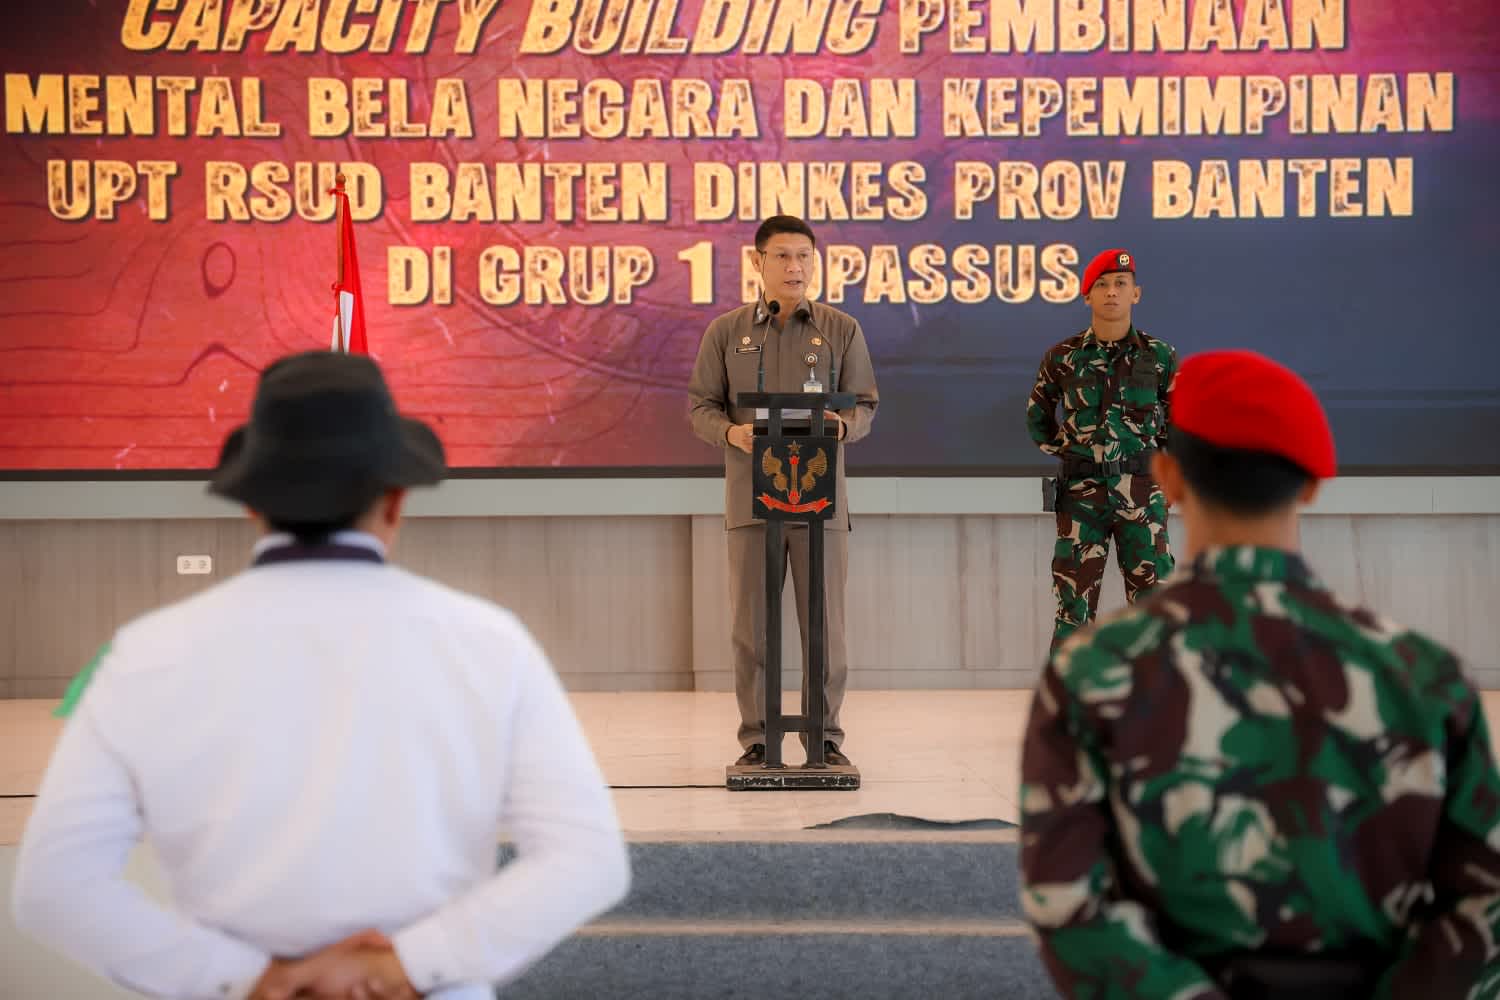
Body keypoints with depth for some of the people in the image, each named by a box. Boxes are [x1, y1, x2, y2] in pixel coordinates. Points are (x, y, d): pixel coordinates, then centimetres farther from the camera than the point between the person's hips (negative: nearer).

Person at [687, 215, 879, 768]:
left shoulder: (841, 329, 8)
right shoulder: (726, 331, 8)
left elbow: (865, 405, 7)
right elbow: (700, 406, 7)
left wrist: (843, 426, -16)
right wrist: (730, 432, -14)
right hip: (750, 498, 0)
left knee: (824, 623, 1)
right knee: (751, 624, 2)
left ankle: (825, 737, 11)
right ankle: (758, 738, 10)